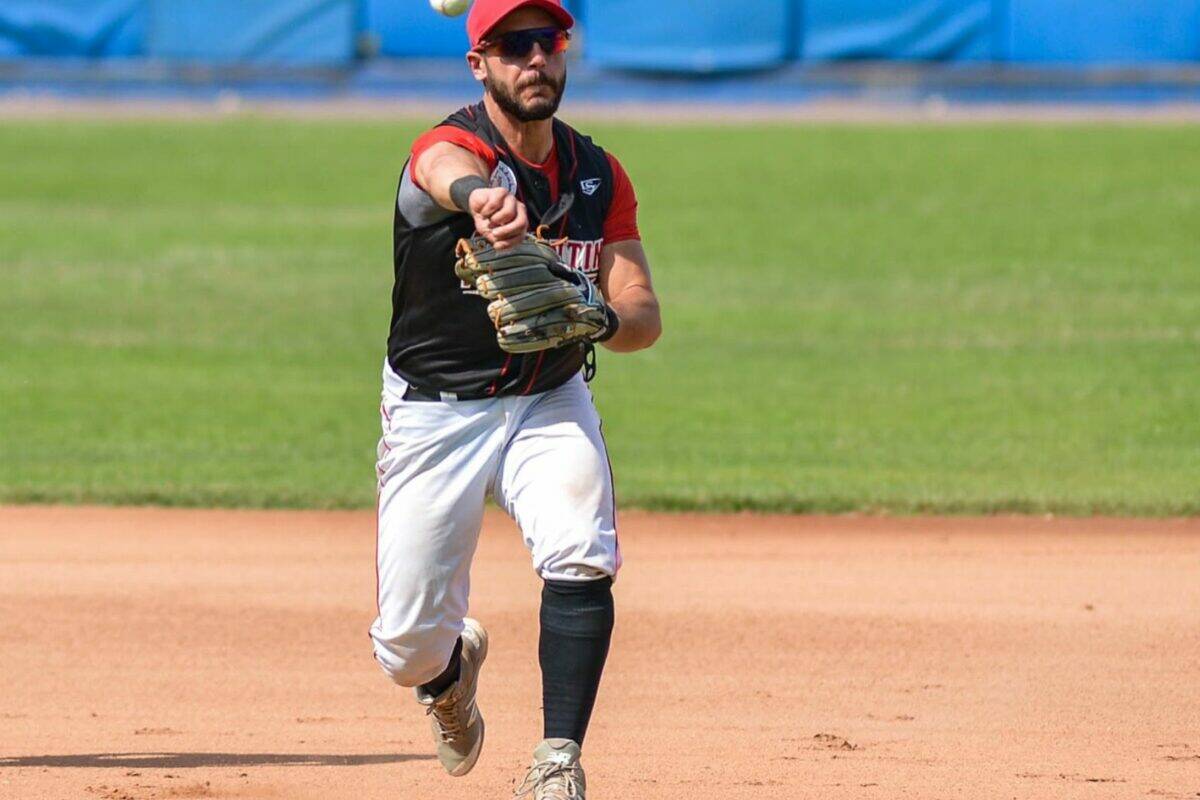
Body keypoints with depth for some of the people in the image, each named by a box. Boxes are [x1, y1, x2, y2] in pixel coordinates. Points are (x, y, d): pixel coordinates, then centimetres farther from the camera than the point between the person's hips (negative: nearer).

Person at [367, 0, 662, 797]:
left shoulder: (599, 177, -2)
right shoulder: (447, 148, -19)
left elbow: (645, 315, -4)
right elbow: (451, 172, -46)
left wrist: (601, 320, -30)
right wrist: (480, 196, -72)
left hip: (551, 403, 3)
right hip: (435, 412, -3)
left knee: (582, 559, -26)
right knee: (408, 646, -1)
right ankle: (453, 669, 37)